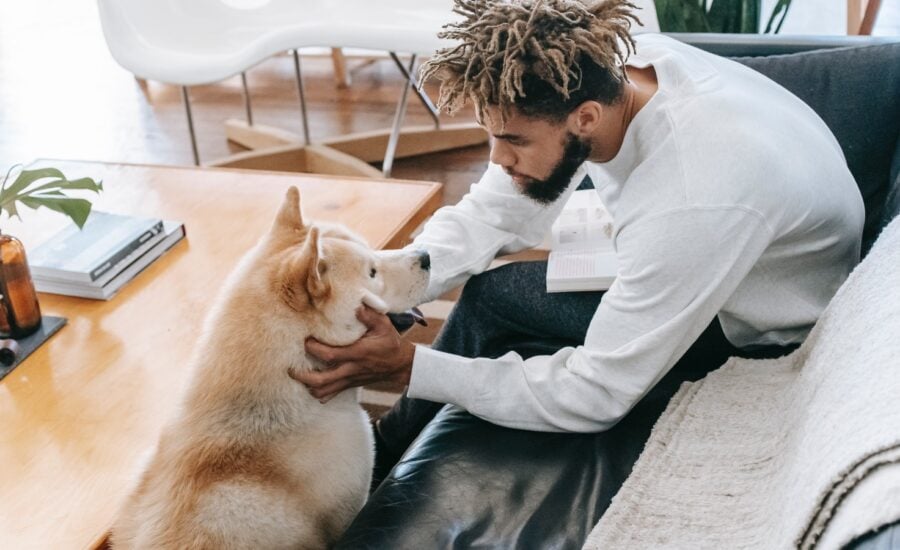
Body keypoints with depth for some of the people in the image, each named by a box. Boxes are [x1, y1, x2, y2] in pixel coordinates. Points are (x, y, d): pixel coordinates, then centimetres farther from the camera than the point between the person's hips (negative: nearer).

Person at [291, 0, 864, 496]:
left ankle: (394, 452, 15)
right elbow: (491, 214, -9)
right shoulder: (601, 73, -19)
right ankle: (393, 446, 24)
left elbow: (596, 396, -32)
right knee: (489, 296, 1)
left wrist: (406, 365, -33)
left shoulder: (691, 202, -40)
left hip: (761, 342, -7)